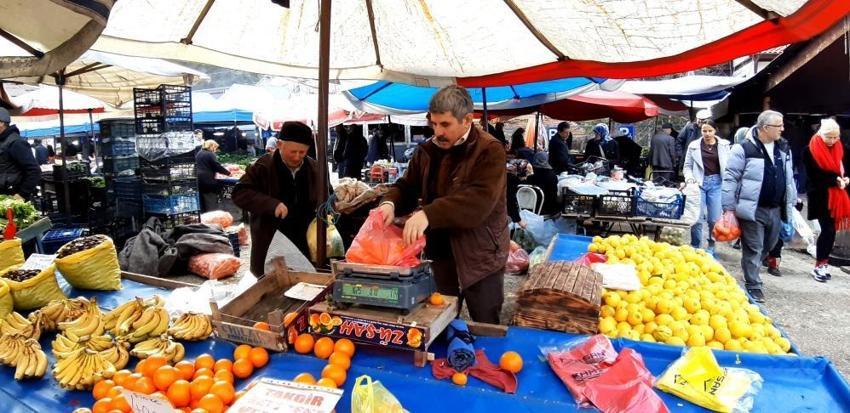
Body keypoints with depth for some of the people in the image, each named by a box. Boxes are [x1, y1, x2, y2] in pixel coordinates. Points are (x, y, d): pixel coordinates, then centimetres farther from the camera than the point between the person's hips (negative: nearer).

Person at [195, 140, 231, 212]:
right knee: (211, 204, -6)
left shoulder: (198, 153, 17)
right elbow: (217, 166, -11)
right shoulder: (210, 154, -9)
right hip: (208, 181, -8)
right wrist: (228, 173, 0)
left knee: (202, 203, 14)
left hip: (199, 180, 8)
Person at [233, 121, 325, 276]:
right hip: (269, 247, -3)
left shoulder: (316, 169, 5)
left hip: (304, 247, 3)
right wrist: (272, 204, -26)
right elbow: (239, 193, -13)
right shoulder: (262, 167, -7)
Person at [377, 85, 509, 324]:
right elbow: (407, 186, 9)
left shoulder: (489, 151, -15)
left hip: (480, 259, -5)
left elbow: (479, 201, -29)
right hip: (440, 256, 6)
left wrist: (429, 214, -39)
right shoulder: (428, 151, 5)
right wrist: (391, 204, -15)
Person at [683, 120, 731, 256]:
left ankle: (711, 247, 20)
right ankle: (695, 248, 15)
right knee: (697, 218, 0)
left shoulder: (724, 145, 2)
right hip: (699, 183, 0)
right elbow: (687, 165, 8)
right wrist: (689, 178, -9)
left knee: (714, 218, 4)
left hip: (717, 183, 0)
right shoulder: (694, 145, 3)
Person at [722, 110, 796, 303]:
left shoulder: (783, 150, 9)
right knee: (753, 249, 1)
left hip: (776, 210, 7)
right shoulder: (744, 149, -12)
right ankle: (753, 286, 12)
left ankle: (751, 272, 39)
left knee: (767, 247, 18)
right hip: (753, 210, -7)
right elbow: (730, 178, -12)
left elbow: (789, 179, 18)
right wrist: (729, 207, -12)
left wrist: (791, 203, 16)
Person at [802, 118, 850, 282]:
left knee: (830, 230, 6)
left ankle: (823, 264, 15)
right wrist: (835, 180, -22)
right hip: (821, 197, -5)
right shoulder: (810, 151, -7)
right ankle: (819, 266, 1)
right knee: (828, 230, -8)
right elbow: (814, 175, -12)